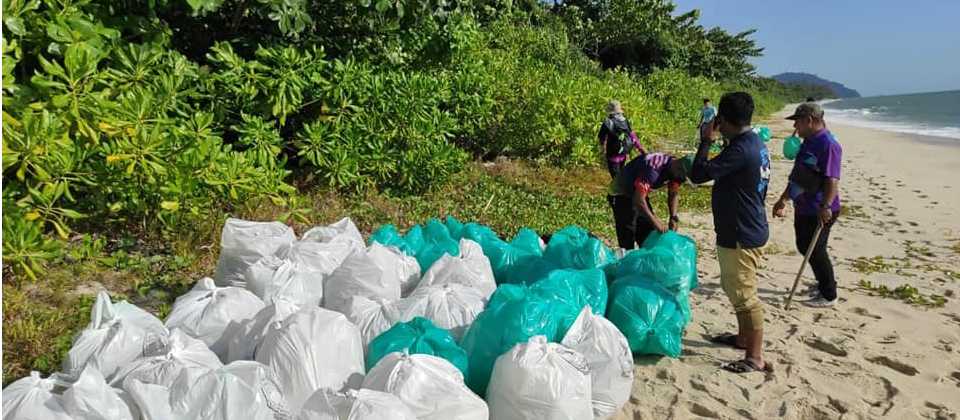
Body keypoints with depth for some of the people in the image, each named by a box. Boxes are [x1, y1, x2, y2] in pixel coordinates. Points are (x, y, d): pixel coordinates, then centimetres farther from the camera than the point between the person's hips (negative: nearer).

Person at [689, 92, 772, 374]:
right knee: (735, 288, 23)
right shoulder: (755, 143, 8)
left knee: (744, 295, -2)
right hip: (747, 229, 10)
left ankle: (755, 358, 8)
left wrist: (706, 141, -16)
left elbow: (698, 174, -25)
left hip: (740, 236, -10)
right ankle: (744, 337, 39)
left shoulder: (740, 149, -25)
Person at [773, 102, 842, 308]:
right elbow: (796, 175, 21)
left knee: (815, 252, -1)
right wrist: (783, 200, 24)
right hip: (803, 208, 10)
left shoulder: (828, 145, -18)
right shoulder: (808, 142, 13)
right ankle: (823, 285, 34)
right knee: (804, 248, 17)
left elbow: (832, 180, -26)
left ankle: (828, 295, 14)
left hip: (819, 212, -10)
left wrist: (825, 207, -34)